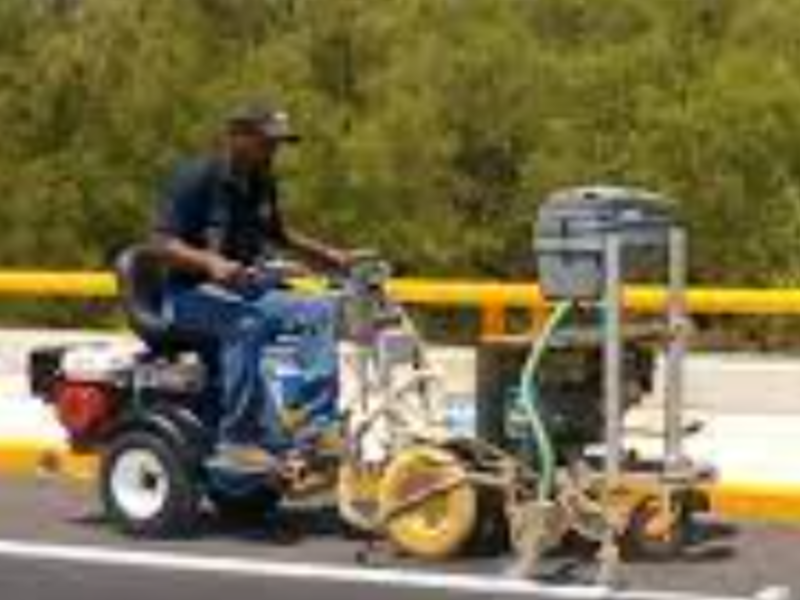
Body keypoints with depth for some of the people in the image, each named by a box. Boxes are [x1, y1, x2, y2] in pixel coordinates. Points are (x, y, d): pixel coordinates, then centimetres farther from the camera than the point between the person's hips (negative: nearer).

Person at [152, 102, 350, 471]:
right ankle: (239, 439, -37)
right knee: (246, 324, -37)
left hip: (248, 288, 8)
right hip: (193, 293, -8)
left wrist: (324, 254, 20)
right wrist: (210, 263, -34)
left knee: (320, 313, -12)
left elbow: (275, 234, 32)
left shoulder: (262, 184, 14)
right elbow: (163, 243, -17)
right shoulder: (196, 178, -10)